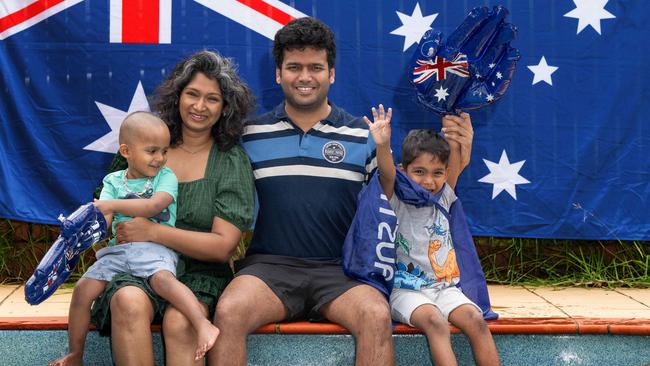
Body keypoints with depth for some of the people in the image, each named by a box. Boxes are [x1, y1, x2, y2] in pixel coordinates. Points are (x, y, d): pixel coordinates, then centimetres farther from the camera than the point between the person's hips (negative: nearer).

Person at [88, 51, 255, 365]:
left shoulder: (232, 161, 2)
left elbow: (222, 246, -5)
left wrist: (153, 232, -14)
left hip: (198, 273, -2)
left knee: (180, 322, -34)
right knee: (129, 302, -33)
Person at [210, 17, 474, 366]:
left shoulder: (364, 136, 10)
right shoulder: (248, 135, 9)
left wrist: (455, 160, -1)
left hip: (340, 271, 0)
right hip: (269, 265, 0)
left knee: (377, 317, -31)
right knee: (228, 312, -31)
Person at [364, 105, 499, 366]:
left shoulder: (444, 198, 7)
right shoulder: (397, 202, -3)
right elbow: (387, 175, -23)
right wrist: (383, 145, -42)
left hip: (444, 287, 4)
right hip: (405, 290, -4)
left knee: (475, 319, -23)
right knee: (434, 320, -32)